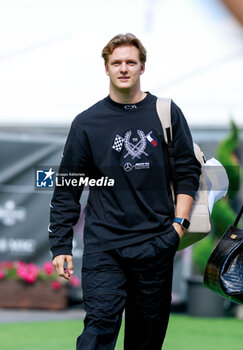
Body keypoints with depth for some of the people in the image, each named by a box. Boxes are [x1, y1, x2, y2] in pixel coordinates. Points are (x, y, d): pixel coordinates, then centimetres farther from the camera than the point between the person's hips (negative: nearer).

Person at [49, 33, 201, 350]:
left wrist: (179, 223, -3)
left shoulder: (167, 113, 7)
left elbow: (188, 171, 10)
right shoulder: (87, 122, 4)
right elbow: (67, 189, 6)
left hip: (156, 244, 2)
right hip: (103, 245, -1)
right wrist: (61, 246, 0)